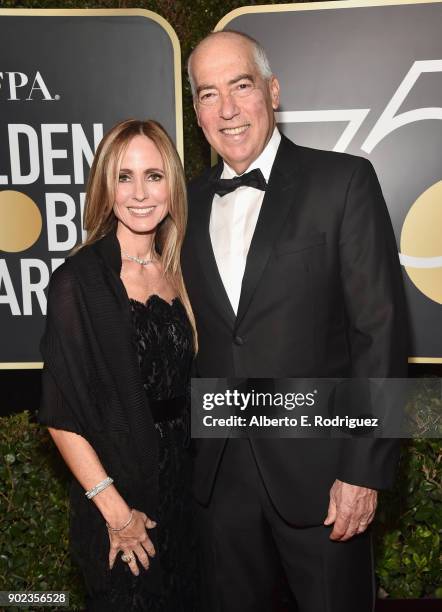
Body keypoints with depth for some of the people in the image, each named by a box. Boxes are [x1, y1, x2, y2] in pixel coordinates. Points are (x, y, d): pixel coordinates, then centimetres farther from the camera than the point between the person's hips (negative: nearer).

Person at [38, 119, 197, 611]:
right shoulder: (79, 280, -16)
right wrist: (115, 510, -15)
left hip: (182, 489, 6)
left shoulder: (176, 274, 2)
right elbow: (61, 413, -16)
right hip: (118, 495, -5)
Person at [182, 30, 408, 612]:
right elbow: (192, 333, 9)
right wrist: (185, 450, 5)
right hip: (220, 472, 4)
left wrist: (364, 469, -13)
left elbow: (380, 330, -10)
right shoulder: (190, 202, 6)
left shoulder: (342, 181, -7)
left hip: (318, 470, -3)